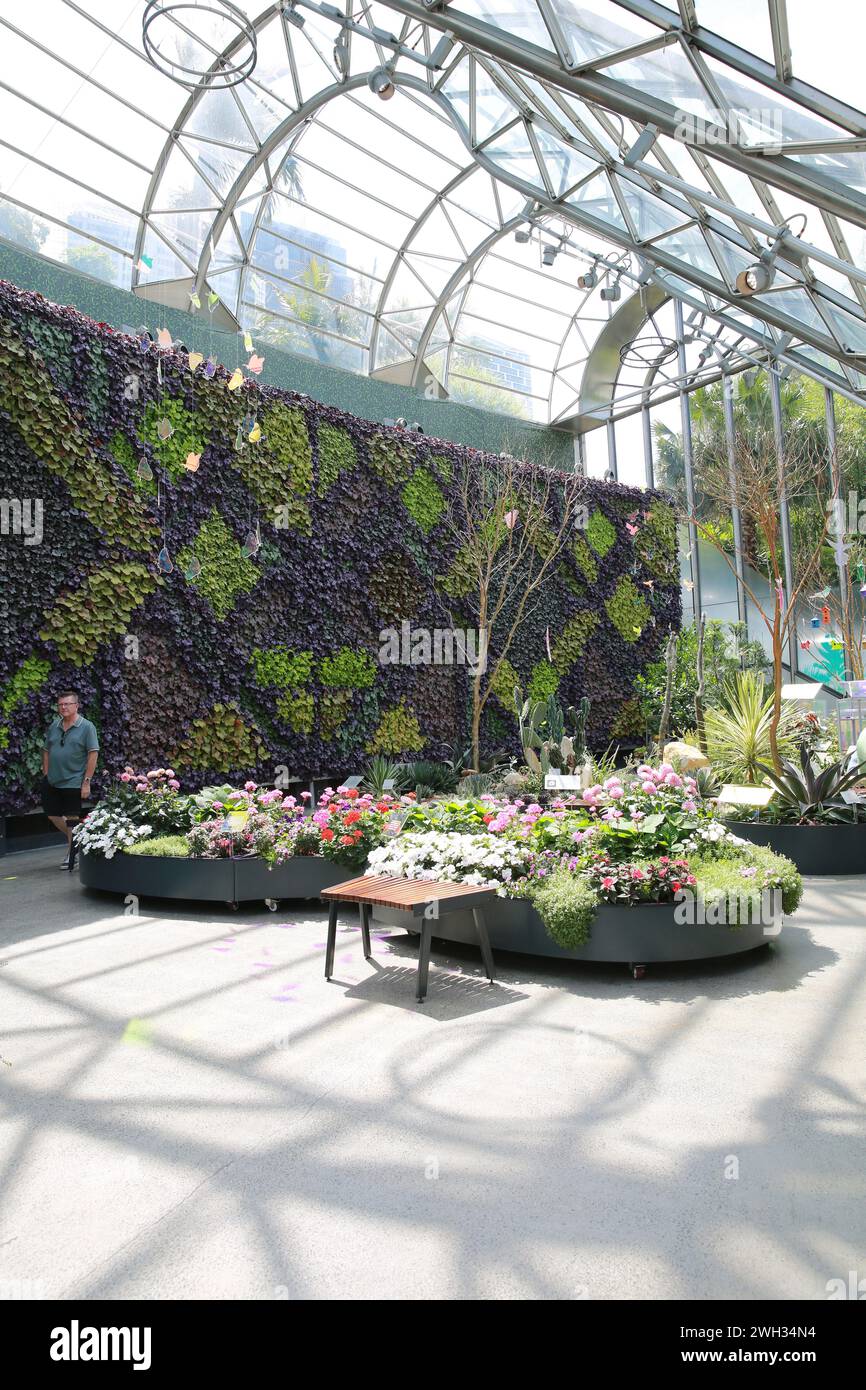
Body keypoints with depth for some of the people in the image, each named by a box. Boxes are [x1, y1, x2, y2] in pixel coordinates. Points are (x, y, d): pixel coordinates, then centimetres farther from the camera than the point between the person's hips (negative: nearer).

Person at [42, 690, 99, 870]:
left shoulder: (86, 727, -9)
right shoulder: (55, 725, 7)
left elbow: (93, 754, -12)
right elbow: (46, 751, 14)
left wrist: (86, 782, -16)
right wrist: (46, 774, 7)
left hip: (73, 782, -6)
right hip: (52, 781, 6)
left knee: (71, 819, 3)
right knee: (52, 814, 11)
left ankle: (71, 855, 16)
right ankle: (74, 839, 35)